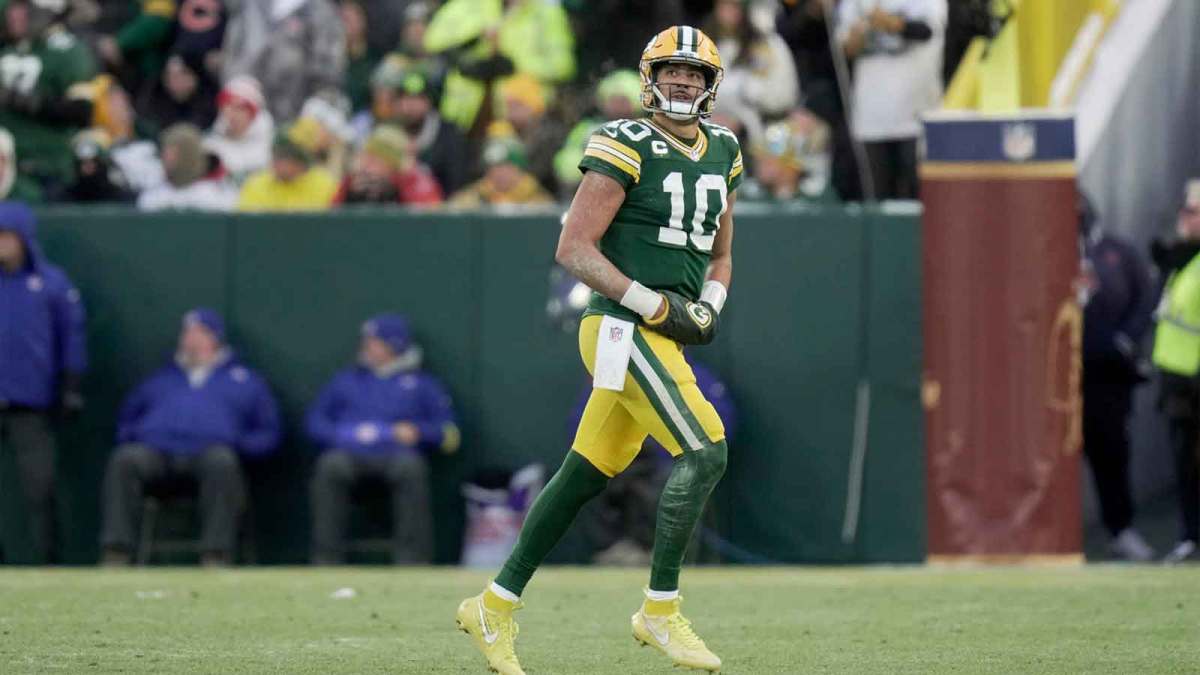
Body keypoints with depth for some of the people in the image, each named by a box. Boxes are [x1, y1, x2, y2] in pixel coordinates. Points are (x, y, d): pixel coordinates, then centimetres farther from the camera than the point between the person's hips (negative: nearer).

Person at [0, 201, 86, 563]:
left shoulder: (52, 283, 5)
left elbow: (72, 338, 8)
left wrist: (72, 388, 3)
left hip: (32, 407, -1)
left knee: (39, 486, -3)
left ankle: (48, 558, 3)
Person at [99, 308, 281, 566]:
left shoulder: (245, 380, 27)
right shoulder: (161, 378, 35)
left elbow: (268, 434, 20)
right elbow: (126, 421, 33)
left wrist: (239, 443, -1)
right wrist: (130, 436, 8)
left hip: (210, 450, -2)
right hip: (155, 450, 2)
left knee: (222, 462, -39)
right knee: (124, 460, -31)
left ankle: (217, 558, -44)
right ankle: (115, 555, -39)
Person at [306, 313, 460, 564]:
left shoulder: (423, 384, 22)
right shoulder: (346, 379, 30)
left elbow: (450, 435, 12)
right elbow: (315, 421, 20)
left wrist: (418, 433, -7)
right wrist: (342, 435, 0)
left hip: (399, 454, -1)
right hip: (350, 454, 2)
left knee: (410, 467, -37)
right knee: (330, 466, -33)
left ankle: (412, 559, -36)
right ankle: (326, 559, -35)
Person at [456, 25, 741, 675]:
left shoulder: (722, 152, 15)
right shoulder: (625, 147, -9)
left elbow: (719, 254, 26)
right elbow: (573, 249, -13)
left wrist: (709, 306, 5)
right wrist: (656, 306, -16)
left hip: (663, 334, 8)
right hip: (622, 330, -8)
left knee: (585, 475, 11)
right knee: (704, 451, -19)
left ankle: (496, 606, 20)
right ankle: (660, 610, -11)